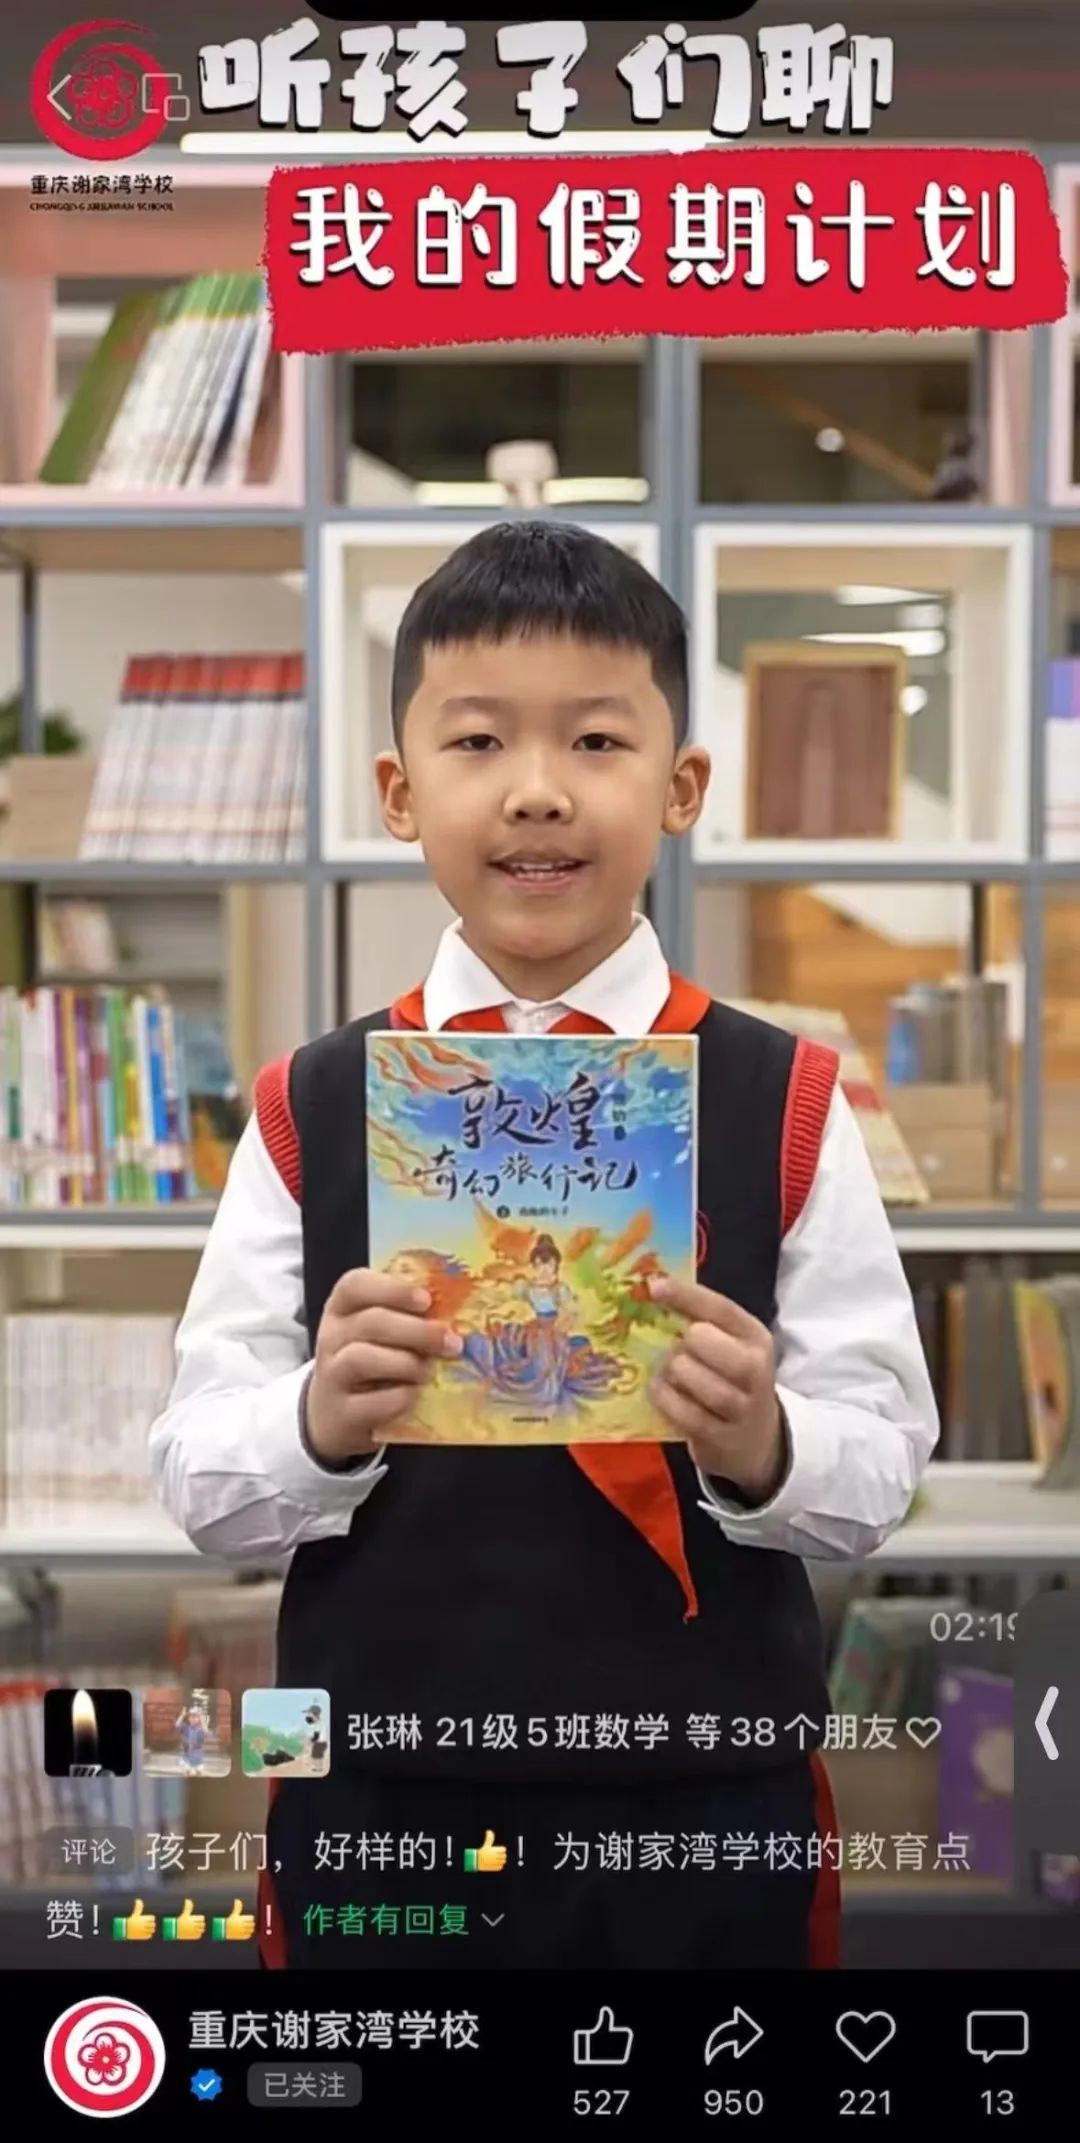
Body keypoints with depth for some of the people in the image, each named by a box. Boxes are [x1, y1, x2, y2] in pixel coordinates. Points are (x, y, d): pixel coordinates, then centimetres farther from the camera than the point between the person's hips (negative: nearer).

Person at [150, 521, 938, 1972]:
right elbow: (200, 1482, -1)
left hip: (708, 1803, 0)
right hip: (381, 1802, 0)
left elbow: (884, 1459, -3)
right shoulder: (311, 1110, -1)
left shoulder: (784, 1104, -2)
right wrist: (321, 1423, -21)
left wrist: (763, 1447, -22)